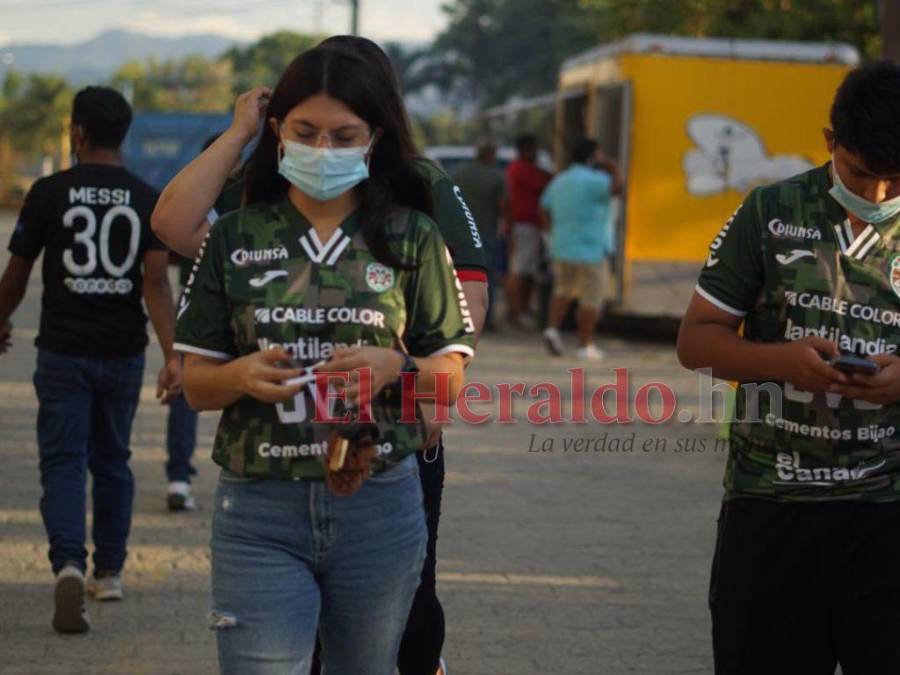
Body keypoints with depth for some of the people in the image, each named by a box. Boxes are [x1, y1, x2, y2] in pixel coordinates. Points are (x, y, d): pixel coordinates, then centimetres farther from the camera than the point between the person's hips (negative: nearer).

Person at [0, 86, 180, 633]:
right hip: (123, 350, 3)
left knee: (63, 461, -2)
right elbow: (157, 281, -10)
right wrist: (172, 356, -15)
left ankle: (69, 563, -24)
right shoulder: (147, 199, 0)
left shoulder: (49, 193, -5)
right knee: (112, 460, 17)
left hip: (64, 350, -2)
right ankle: (110, 571, 25)